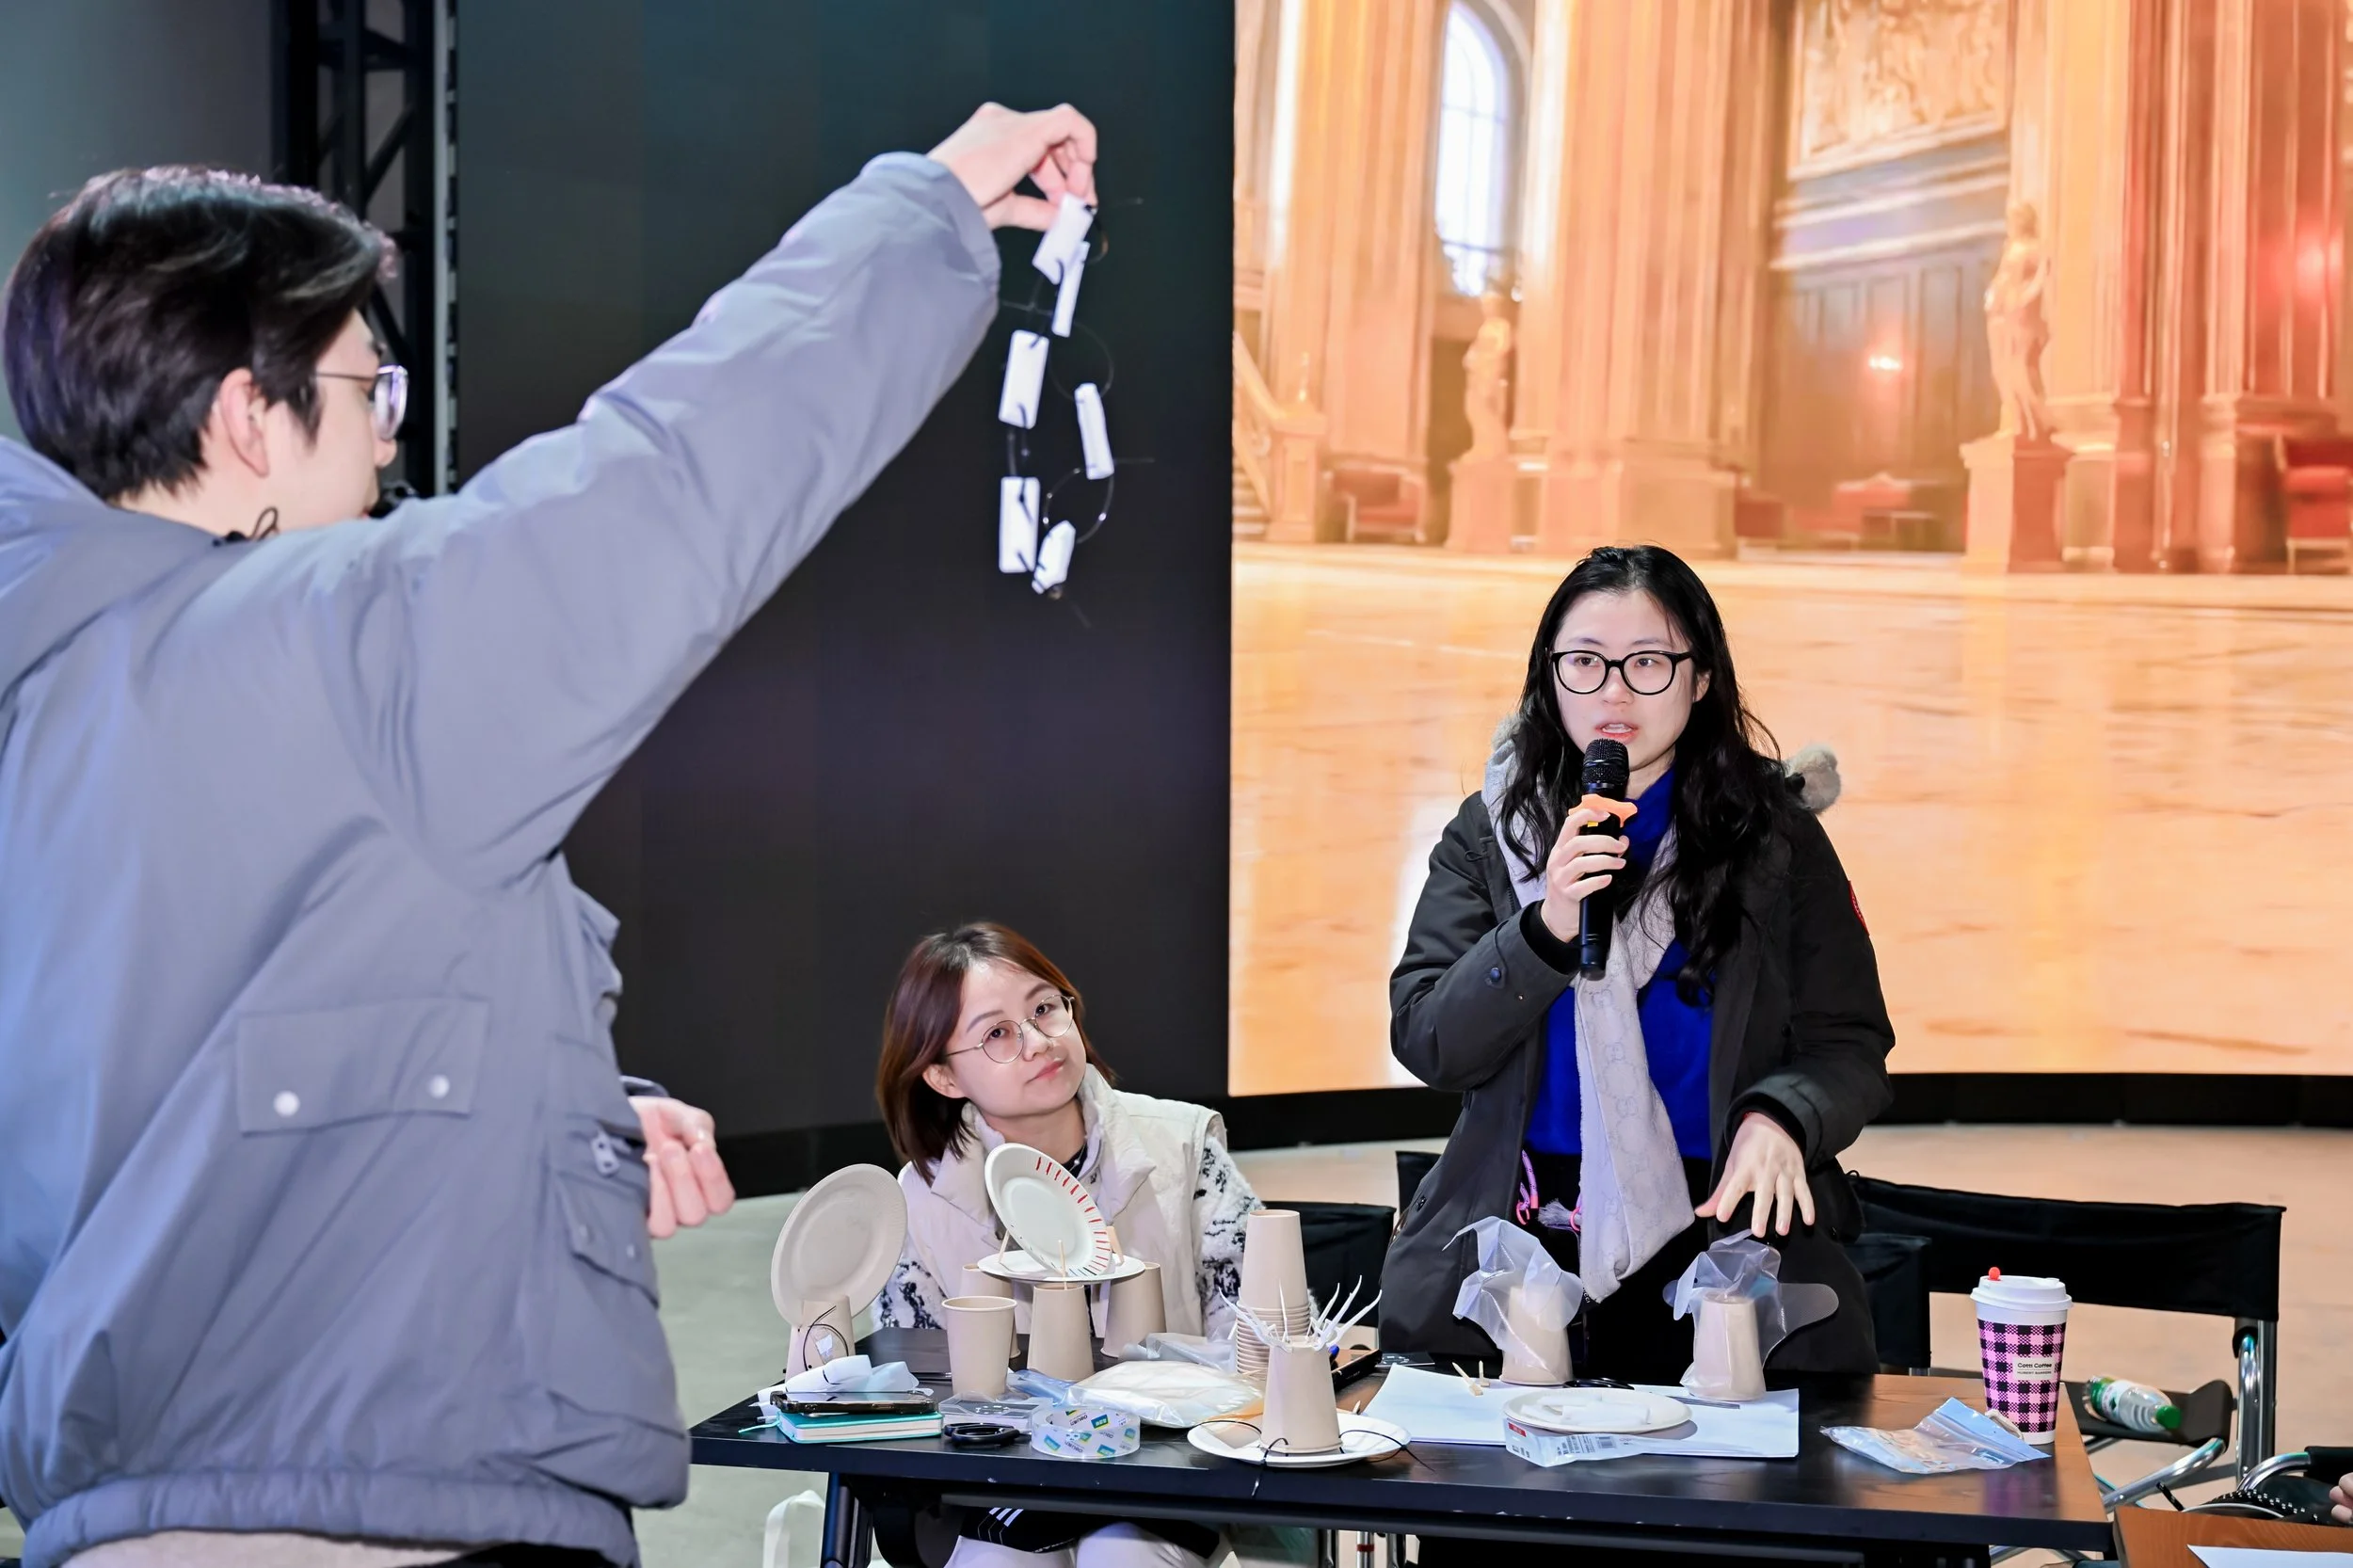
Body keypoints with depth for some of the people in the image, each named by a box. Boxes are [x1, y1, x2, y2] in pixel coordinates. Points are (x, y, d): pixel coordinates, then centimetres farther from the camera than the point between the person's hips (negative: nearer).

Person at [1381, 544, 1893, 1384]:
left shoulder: (1775, 839, 6)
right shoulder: (1488, 832, 8)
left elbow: (1848, 1047, 5)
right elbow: (1426, 1045, 0)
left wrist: (1778, 1118, -17)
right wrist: (1545, 930, -14)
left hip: (1722, 1241, 0)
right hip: (1515, 1258, 0)